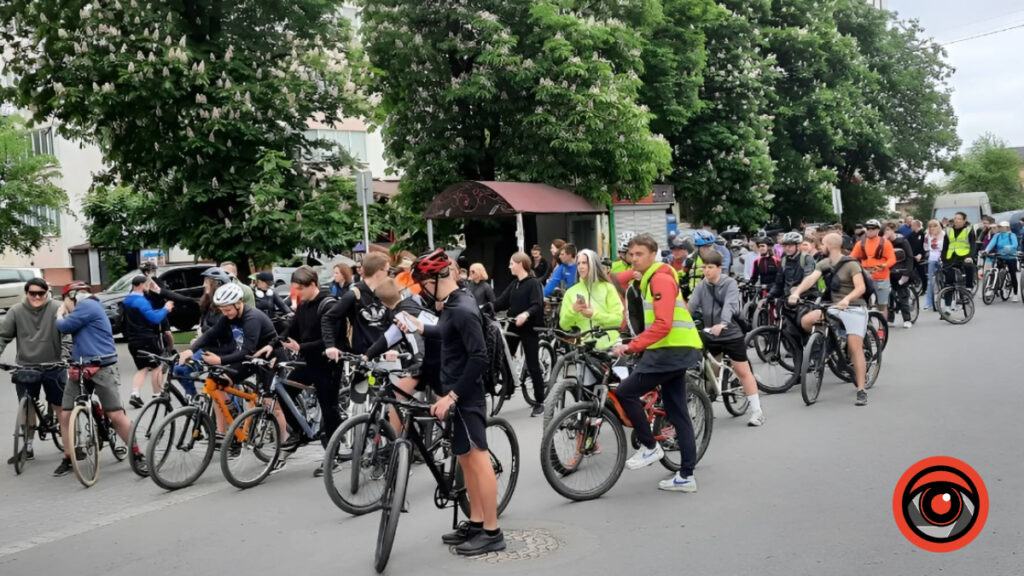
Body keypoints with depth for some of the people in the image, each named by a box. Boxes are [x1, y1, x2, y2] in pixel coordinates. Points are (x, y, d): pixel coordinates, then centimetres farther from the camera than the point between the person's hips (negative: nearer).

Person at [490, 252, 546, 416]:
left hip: (529, 328, -7)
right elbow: (502, 302, 6)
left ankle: (540, 402, 8)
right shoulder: (514, 284, 13)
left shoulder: (533, 283, -9)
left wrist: (525, 314, -40)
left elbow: (537, 305, -22)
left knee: (532, 364, -1)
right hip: (513, 327, 7)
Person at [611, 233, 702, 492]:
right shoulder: (650, 279, 17)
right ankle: (686, 476, 14)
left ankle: (650, 447, 5)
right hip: (675, 349, 10)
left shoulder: (660, 279, -14)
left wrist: (631, 346, -26)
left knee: (625, 392, -8)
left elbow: (663, 325, -24)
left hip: (672, 349, -10)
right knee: (677, 413, 10)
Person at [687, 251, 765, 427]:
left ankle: (756, 410, 5)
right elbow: (691, 305, -11)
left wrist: (722, 323, -45)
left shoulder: (730, 283, -11)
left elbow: (729, 305, -27)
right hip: (710, 335, 4)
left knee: (743, 371, 0)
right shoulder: (702, 286, 0)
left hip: (731, 333, -4)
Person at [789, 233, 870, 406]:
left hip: (854, 308, -6)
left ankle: (861, 391, -10)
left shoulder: (851, 264, -12)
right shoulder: (824, 264, 5)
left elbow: (861, 287, -23)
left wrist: (847, 299, -41)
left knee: (855, 348, -13)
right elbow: (811, 278, -11)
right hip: (835, 307, 6)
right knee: (806, 320, -14)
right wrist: (796, 292, -29)